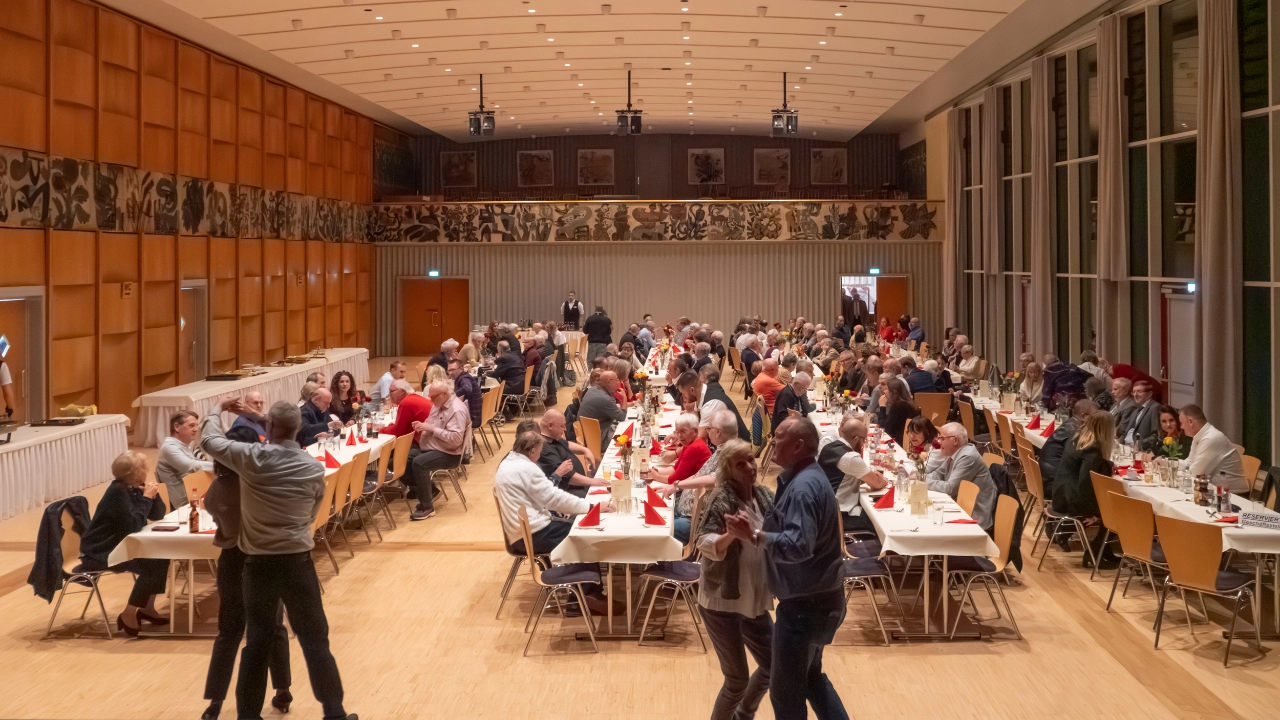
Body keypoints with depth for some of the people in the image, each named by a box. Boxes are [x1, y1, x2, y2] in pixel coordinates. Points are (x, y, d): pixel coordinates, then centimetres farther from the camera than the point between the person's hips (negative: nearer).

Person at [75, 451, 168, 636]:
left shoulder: (134, 488, 4)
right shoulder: (117, 492, -23)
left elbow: (158, 515, 7)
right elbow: (133, 525, -30)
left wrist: (153, 495, -10)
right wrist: (146, 497, -23)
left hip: (120, 545, 9)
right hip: (100, 552, -9)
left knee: (162, 555, -1)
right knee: (152, 565, -22)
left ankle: (147, 607, 10)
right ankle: (128, 615, -9)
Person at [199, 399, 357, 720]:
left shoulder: (252, 457, -9)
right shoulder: (314, 468, -2)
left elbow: (209, 440, 5)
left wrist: (219, 410, 22)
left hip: (259, 563, 0)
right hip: (297, 562, 0)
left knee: (257, 641, 12)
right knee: (315, 640, 7)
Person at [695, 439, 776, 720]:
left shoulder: (765, 497, 1)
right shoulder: (720, 501, -17)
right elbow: (705, 545, -32)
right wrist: (730, 535, -50)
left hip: (754, 601, 7)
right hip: (721, 603, -7)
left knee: (773, 666, 17)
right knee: (737, 679, -2)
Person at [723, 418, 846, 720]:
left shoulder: (803, 486, -24)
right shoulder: (805, 478, 10)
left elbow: (798, 545, -34)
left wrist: (753, 534, -32)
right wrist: (759, 530, 3)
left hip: (805, 604, -10)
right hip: (818, 599, 10)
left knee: (786, 689, 4)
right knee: (810, 676, 25)